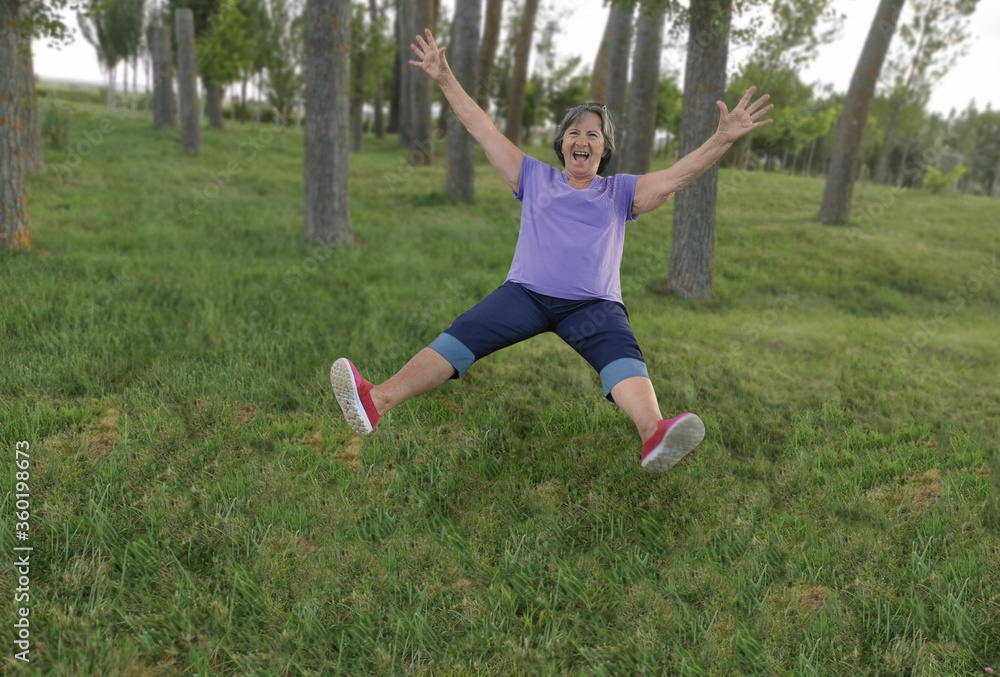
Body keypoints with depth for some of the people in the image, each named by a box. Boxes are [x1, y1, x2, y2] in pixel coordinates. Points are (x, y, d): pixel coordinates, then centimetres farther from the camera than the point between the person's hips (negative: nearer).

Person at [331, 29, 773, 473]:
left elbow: (677, 175, 7)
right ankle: (376, 402, -37)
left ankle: (654, 436, -58)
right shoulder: (535, 179, 21)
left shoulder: (621, 192, 20)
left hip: (594, 304, 0)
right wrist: (445, 79, 17)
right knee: (463, 335, -23)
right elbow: (482, 129, 20)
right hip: (525, 292, 1)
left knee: (622, 353, -32)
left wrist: (723, 139, -6)